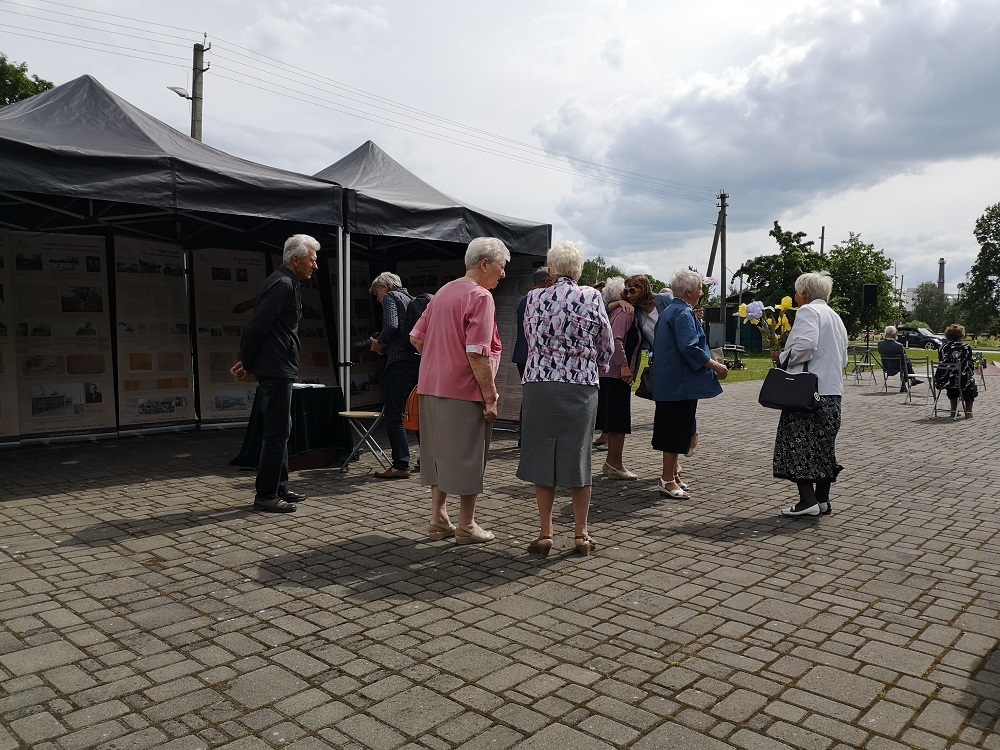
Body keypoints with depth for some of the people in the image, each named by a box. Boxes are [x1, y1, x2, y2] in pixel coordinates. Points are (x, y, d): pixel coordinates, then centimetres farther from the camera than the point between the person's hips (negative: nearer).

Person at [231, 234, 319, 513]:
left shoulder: (286, 284, 17)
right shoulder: (282, 284, -15)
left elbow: (259, 325, 19)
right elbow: (257, 326, -20)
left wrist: (248, 362, 15)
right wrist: (247, 363, -8)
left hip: (278, 368, 11)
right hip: (276, 369, -11)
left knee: (280, 430, 15)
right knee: (277, 432, -7)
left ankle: (279, 488, 24)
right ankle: (265, 496, -1)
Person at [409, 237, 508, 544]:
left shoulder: (444, 291, 13)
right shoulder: (480, 297, -13)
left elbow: (416, 338, 15)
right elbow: (478, 354, -20)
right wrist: (491, 397, -16)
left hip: (432, 388, 8)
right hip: (465, 392, -8)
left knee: (440, 453, 15)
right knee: (468, 458, 4)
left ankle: (438, 519, 23)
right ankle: (466, 525, 14)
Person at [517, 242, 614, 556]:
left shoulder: (534, 298, 1)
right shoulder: (591, 298, -3)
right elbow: (607, 345, 5)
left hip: (539, 385, 1)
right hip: (581, 386, 0)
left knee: (542, 455, 8)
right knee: (578, 456, 9)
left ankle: (545, 533, 13)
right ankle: (581, 533, 17)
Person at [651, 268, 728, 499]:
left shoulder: (669, 310, 16)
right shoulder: (684, 313, -15)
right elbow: (690, 347, -25)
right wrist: (715, 366, -19)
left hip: (668, 381, 10)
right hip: (681, 382, -10)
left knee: (673, 429, 17)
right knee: (677, 429, -5)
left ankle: (670, 473, 26)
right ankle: (668, 480, 0)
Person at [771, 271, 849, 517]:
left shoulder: (808, 311, -7)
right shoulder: (835, 317, 22)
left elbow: (805, 344, -24)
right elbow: (843, 358, 24)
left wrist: (782, 359, -11)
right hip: (833, 392, 9)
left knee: (799, 445, -3)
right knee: (824, 445, 13)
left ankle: (808, 501, -5)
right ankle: (822, 499, 18)